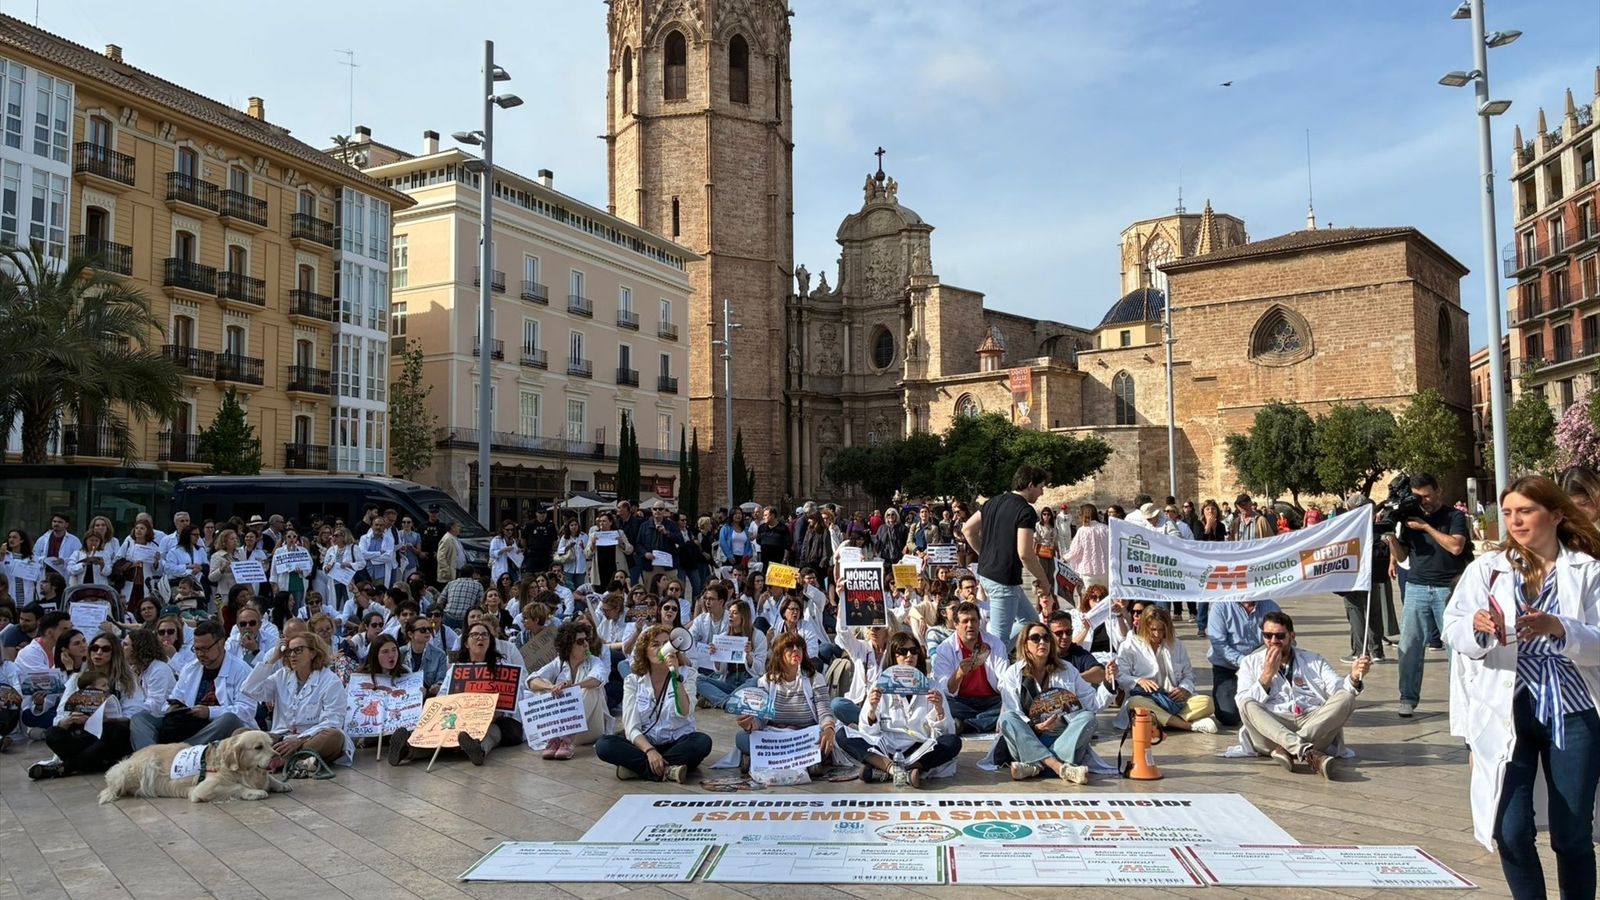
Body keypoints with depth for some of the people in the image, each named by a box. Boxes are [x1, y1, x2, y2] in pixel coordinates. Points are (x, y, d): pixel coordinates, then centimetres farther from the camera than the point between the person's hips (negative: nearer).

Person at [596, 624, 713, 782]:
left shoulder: (687, 674, 0)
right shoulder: (633, 680, 1)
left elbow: (684, 712, -18)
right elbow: (631, 727, -9)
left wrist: (676, 675, -26)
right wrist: (649, 750, -27)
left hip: (678, 743, 0)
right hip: (644, 743, 1)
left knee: (702, 741, -33)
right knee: (603, 744, -25)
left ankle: (636, 766, -25)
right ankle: (667, 771, -30)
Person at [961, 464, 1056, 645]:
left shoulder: (994, 501, 10)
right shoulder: (1026, 511, -15)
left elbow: (967, 529, 14)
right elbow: (1025, 554, -22)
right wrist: (1044, 580, -9)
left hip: (985, 574, 9)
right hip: (1004, 580, -9)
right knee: (999, 637, -3)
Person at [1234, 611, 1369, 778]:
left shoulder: (1313, 660, 23)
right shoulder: (1250, 663, 18)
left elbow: (1338, 689, 8)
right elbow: (1244, 703, 4)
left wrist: (1353, 678, -12)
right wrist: (1267, 675, -2)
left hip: (1315, 723, 2)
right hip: (1271, 729, -2)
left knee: (1346, 698, -22)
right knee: (1247, 705, -31)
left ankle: (1286, 749, -36)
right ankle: (1307, 753, -49)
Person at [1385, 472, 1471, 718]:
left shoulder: (1454, 516, 3)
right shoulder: (1410, 517, 12)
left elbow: (1456, 546, -13)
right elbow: (1401, 556, 12)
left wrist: (1426, 527, -12)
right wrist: (1391, 536, -5)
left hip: (1448, 588, -3)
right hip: (1417, 588, 3)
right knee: (1410, 645, 0)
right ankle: (1408, 699, 5)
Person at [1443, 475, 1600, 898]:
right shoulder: (1487, 568, 3)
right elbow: (1453, 631, -4)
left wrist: (1558, 629, -25)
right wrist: (1477, 626, -25)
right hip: (1507, 713, 0)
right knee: (1511, 831, -3)